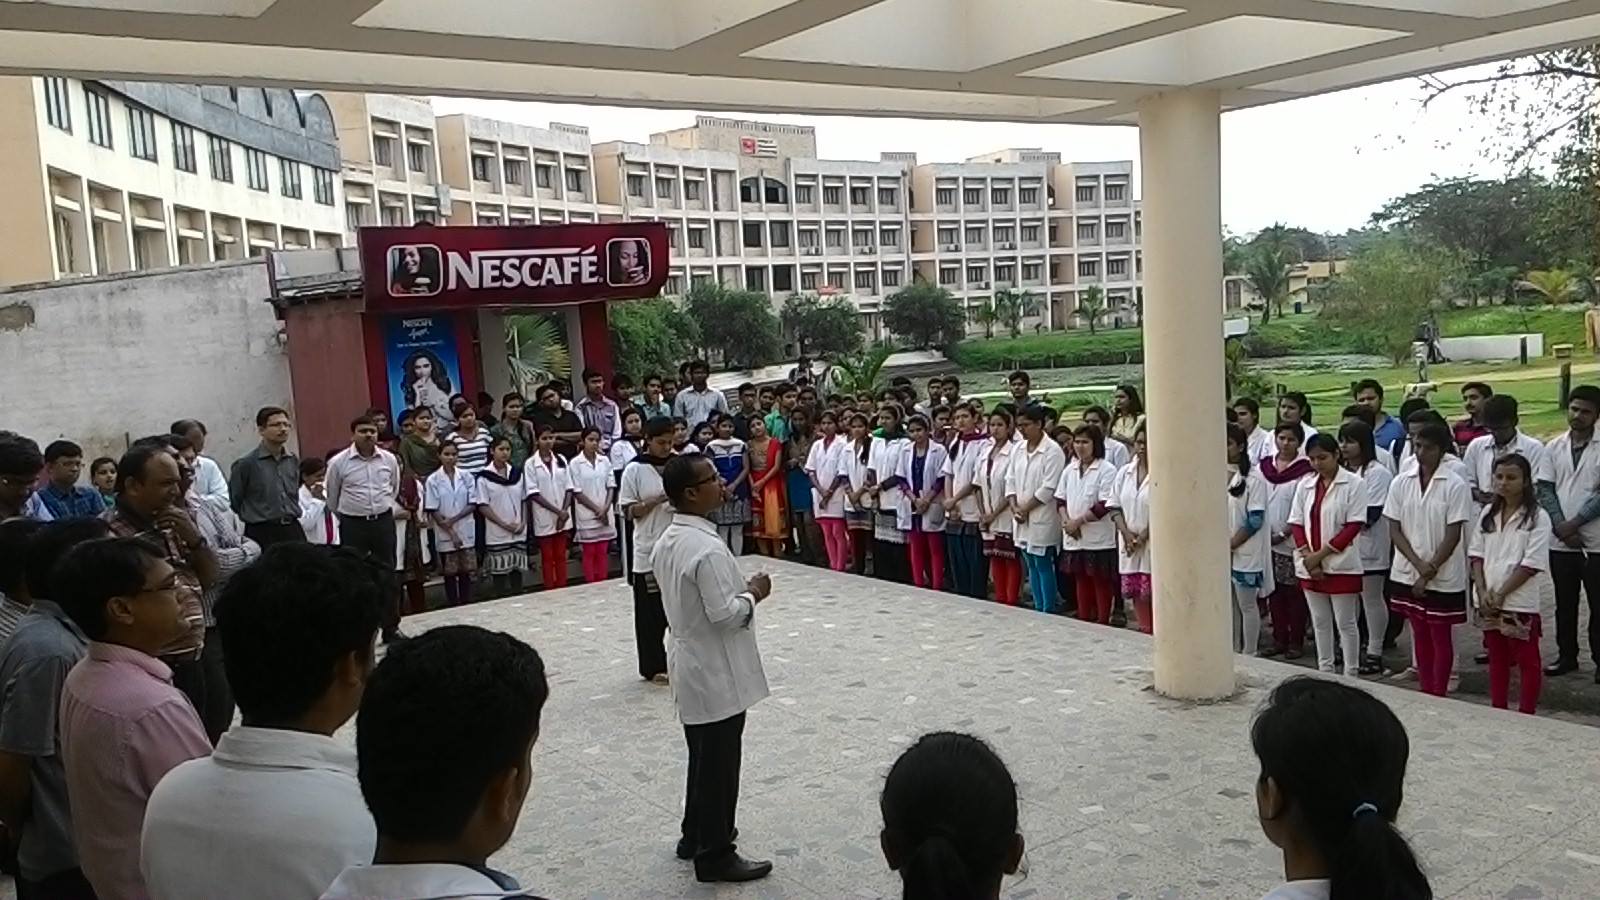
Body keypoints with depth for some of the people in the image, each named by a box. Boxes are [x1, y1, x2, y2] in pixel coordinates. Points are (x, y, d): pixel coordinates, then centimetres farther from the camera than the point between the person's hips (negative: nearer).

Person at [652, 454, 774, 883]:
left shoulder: (667, 541, 5)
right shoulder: (707, 547, -26)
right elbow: (724, 614, -25)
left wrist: (740, 590, 11)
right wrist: (753, 594, -9)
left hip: (692, 664, 10)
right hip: (716, 673, -10)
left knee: (703, 759, 23)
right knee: (718, 765, 4)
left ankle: (696, 836, 37)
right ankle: (714, 856, 17)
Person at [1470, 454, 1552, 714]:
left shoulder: (1537, 518, -8)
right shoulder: (1488, 514, 9)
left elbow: (1532, 564, -13)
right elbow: (1476, 555, 6)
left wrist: (1501, 594, -14)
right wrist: (1483, 592, -6)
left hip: (1521, 603, -5)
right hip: (1489, 602, 5)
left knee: (1527, 661, 4)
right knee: (1497, 658, 14)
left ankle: (1527, 714, 13)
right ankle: (1498, 711, 23)